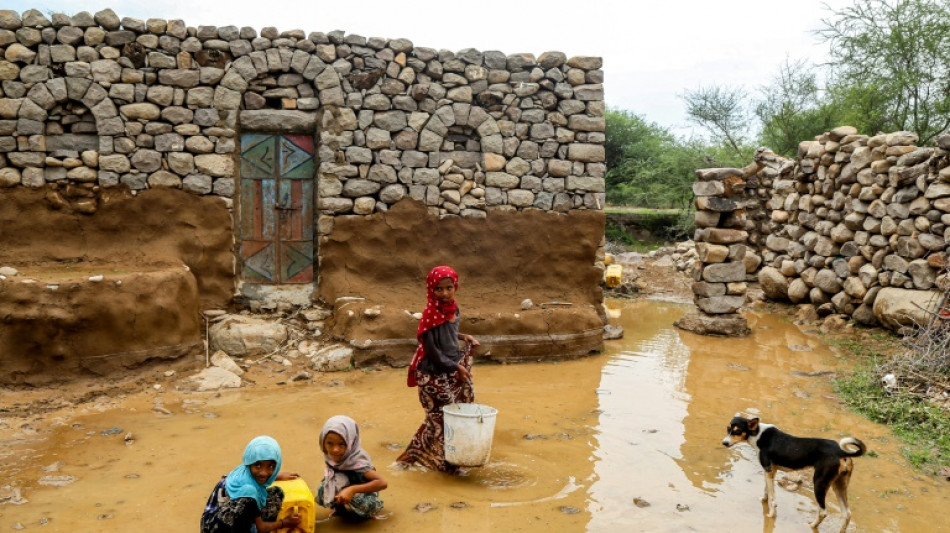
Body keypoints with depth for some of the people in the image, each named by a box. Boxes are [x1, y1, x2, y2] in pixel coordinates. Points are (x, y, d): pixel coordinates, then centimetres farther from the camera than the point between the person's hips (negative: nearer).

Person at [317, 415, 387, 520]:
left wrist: (352, 489, -43)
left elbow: (383, 483, -39)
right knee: (322, 492, -21)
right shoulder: (331, 458, -16)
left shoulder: (357, 461, -33)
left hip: (363, 495, -4)